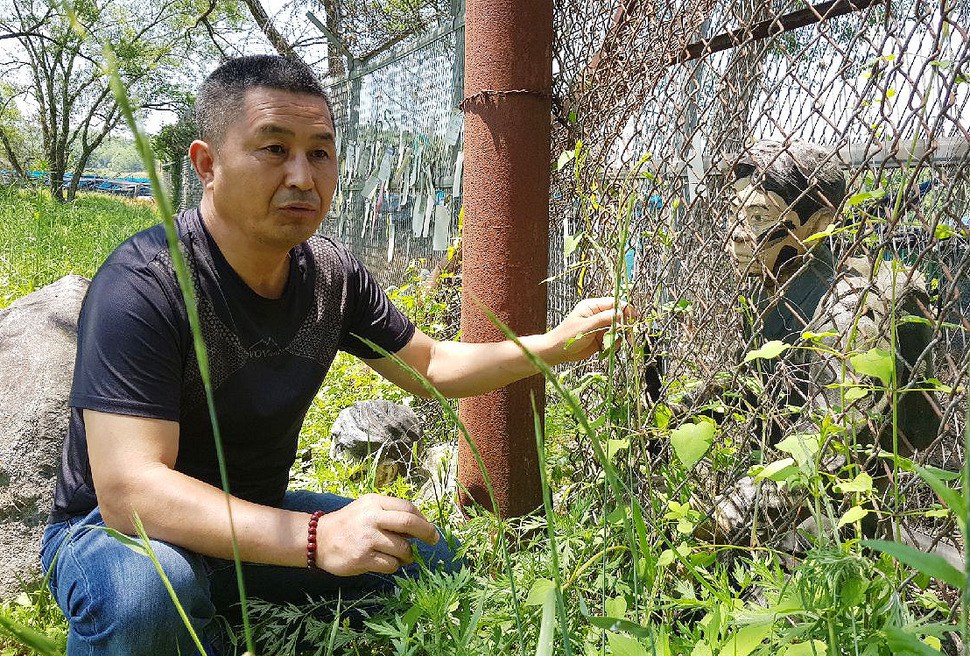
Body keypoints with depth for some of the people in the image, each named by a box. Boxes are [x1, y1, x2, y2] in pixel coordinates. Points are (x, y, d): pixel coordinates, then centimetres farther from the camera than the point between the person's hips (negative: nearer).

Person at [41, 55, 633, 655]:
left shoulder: (334, 276, -7)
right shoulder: (144, 285, -27)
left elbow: (430, 366, 8)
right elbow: (128, 491, -35)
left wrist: (557, 345, -5)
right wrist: (314, 537, -46)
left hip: (259, 520, 7)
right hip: (116, 531, -6)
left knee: (432, 558, 3)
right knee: (146, 592, -39)